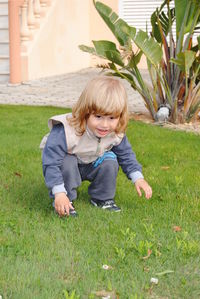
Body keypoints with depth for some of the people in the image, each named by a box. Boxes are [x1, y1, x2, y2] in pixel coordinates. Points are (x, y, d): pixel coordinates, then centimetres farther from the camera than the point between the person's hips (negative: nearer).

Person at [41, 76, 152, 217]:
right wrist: (59, 192, -44)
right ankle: (66, 203, -16)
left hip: (91, 165, 5)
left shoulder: (116, 133, -22)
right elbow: (51, 161, -40)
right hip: (66, 165, -5)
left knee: (110, 160, -17)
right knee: (67, 163, -34)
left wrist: (138, 178, -12)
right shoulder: (65, 131, -42)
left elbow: (126, 154, -3)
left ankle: (102, 198, 4)